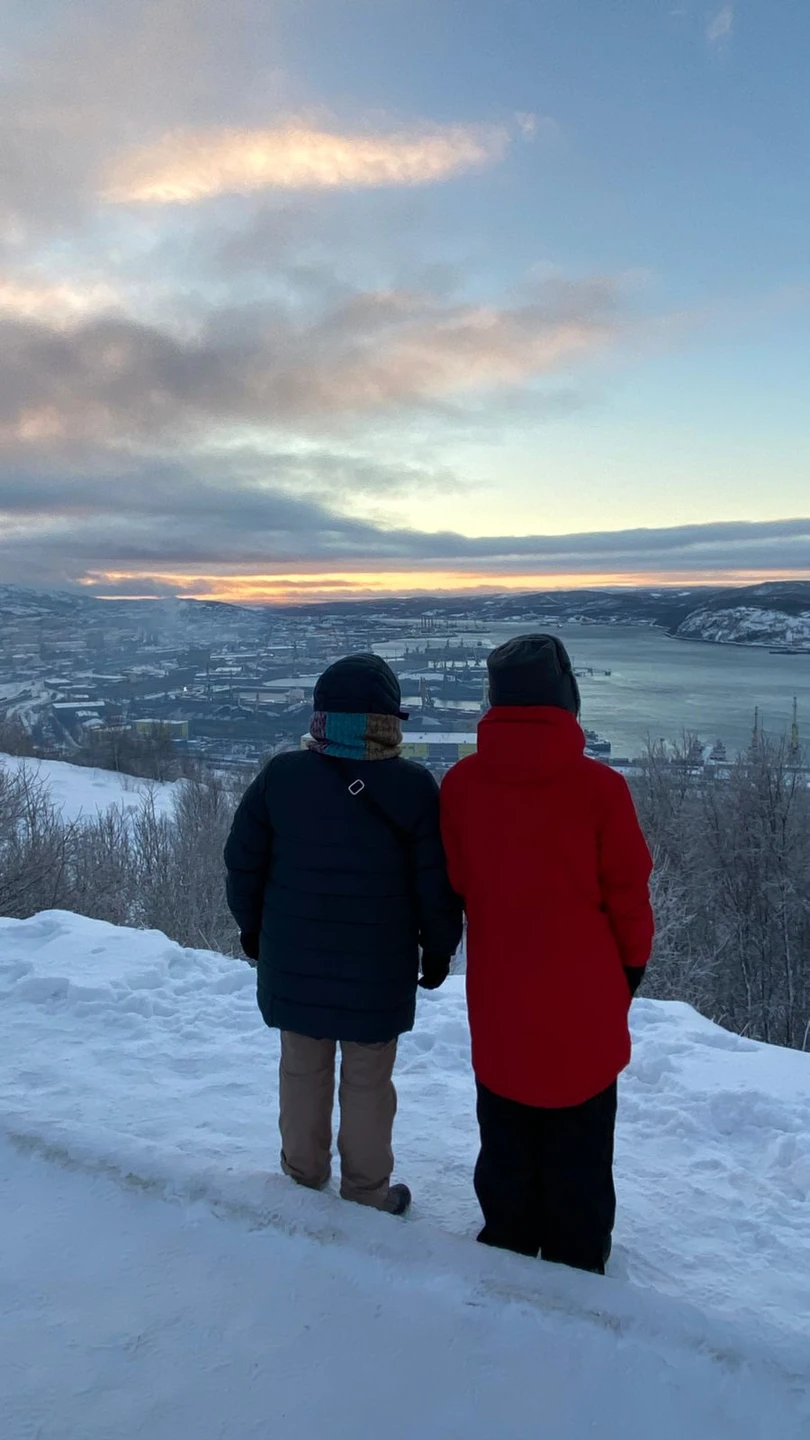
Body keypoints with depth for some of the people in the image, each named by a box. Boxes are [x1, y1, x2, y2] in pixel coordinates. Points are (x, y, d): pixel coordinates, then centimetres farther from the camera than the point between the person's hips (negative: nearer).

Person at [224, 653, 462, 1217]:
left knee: (302, 1070, 20)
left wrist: (252, 925, 15)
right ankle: (367, 1190, 28)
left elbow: (243, 861, 0)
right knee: (368, 1081, 14)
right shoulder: (413, 787, -14)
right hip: (378, 970, -2)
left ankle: (304, 1173, 38)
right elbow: (436, 884, -10)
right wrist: (439, 949, 5)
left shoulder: (280, 775, -8)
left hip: (293, 961, 3)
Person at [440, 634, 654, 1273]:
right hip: (584, 998, -2)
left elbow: (457, 882, 0)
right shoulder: (599, 786, -19)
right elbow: (628, 892, -10)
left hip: (499, 997, 3)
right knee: (579, 1143, 16)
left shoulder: (460, 784, -10)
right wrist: (632, 963, 9)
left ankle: (507, 1246, 37)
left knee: (507, 1136, 21)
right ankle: (576, 1264, 31)